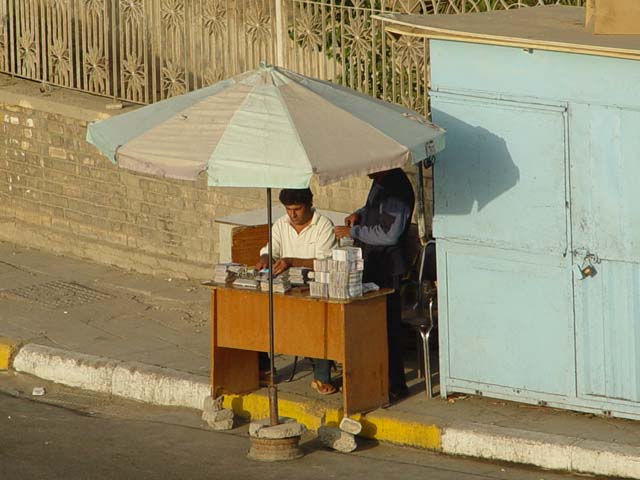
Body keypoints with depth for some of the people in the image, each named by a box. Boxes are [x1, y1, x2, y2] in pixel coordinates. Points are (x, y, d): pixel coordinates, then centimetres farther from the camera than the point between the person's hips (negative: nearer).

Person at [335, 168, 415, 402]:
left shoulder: (398, 189, -22)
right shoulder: (380, 182, 8)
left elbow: (389, 234, -26)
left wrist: (353, 232, -18)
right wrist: (360, 214, 7)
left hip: (387, 267, -10)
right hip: (371, 262, 10)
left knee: (387, 326, -4)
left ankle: (395, 386, 3)